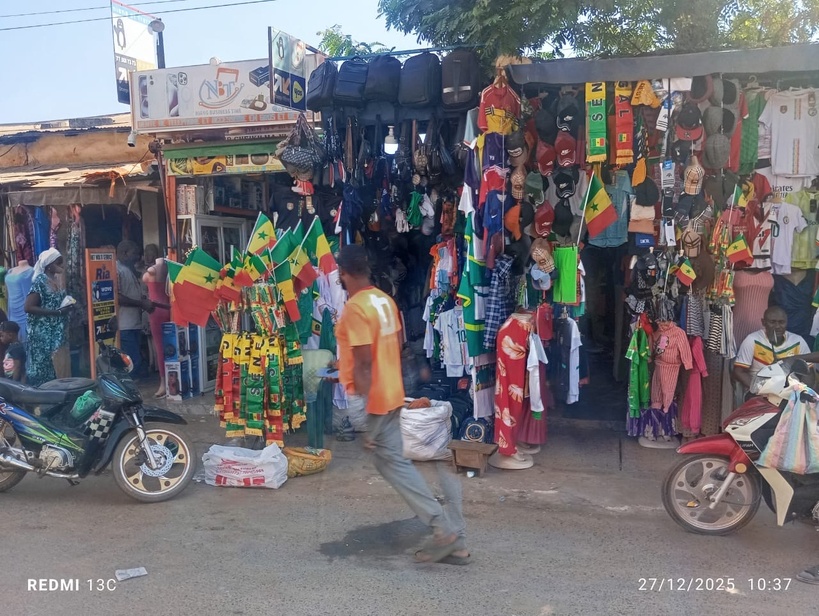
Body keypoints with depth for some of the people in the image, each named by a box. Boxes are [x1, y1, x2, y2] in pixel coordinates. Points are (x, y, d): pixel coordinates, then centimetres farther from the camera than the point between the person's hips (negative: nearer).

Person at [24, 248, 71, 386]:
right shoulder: (40, 281, -14)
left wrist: (66, 307, 6)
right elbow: (28, 307, -21)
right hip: (42, 334, -8)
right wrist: (56, 312, -24)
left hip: (57, 334, 8)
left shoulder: (57, 279, 10)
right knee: (42, 367, -2)